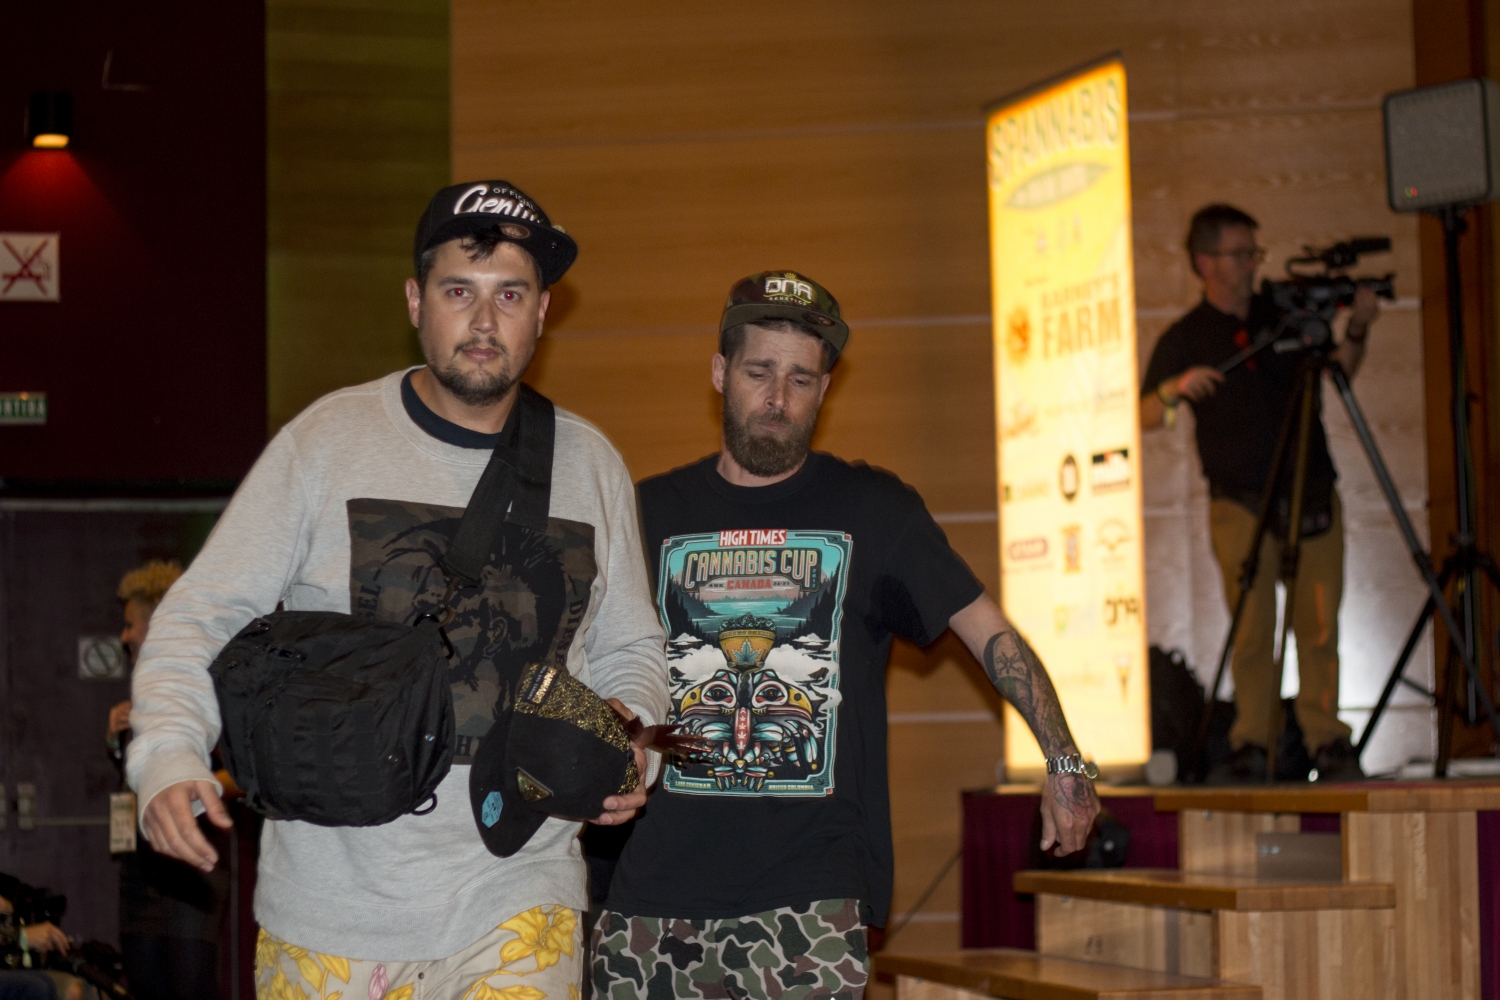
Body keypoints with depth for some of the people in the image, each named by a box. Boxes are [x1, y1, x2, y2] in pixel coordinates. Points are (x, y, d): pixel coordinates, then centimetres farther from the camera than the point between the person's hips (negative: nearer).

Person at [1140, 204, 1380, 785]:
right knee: (1252, 630, -6)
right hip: (1240, 504, -2)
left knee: (1319, 625, -2)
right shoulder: (1183, 339, 3)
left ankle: (1329, 745, 2)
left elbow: (1339, 369, 18)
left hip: (1313, 498, 2)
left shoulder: (1284, 315, 11)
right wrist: (1176, 387, -20)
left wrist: (1356, 332, 0)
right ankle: (1252, 748, 0)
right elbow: (1146, 418, -1)